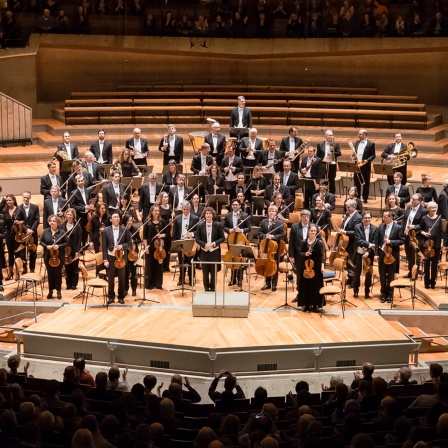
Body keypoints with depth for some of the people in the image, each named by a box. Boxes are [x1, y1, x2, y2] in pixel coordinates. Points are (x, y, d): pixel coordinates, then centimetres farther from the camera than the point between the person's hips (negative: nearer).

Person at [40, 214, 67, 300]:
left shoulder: (62, 232, -6)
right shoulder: (46, 231, 0)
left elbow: (66, 243, -3)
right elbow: (41, 241, 5)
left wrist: (59, 246, -19)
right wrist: (46, 246, -13)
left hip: (59, 257, -2)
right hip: (48, 257, 2)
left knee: (58, 274, 6)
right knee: (50, 274, 10)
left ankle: (58, 291, 16)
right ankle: (50, 291, 19)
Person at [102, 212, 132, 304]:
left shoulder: (125, 230, -2)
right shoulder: (106, 230, -3)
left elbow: (129, 242, 3)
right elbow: (104, 246, -3)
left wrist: (122, 246, -17)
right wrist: (105, 259, -8)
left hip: (121, 257, 0)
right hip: (110, 257, 0)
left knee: (122, 278, 8)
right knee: (110, 278, 6)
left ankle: (121, 297, 19)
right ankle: (111, 297, 17)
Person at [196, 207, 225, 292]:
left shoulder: (218, 225, -4)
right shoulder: (200, 225, 0)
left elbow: (222, 238, -1)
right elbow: (197, 238, 0)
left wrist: (214, 243, -17)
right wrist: (204, 244, -17)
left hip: (214, 251, -1)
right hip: (204, 251, 1)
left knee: (214, 271, 4)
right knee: (205, 271, 5)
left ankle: (212, 288, 17)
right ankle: (206, 288, 16)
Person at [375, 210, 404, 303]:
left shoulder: (398, 228, -9)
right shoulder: (381, 226, 2)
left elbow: (401, 241, -9)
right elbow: (377, 241, 4)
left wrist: (390, 242, -22)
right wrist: (376, 253, -1)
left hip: (392, 254, -3)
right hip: (382, 253, 3)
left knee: (390, 276, 7)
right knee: (382, 275, 9)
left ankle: (389, 294, 18)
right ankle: (383, 294, 21)